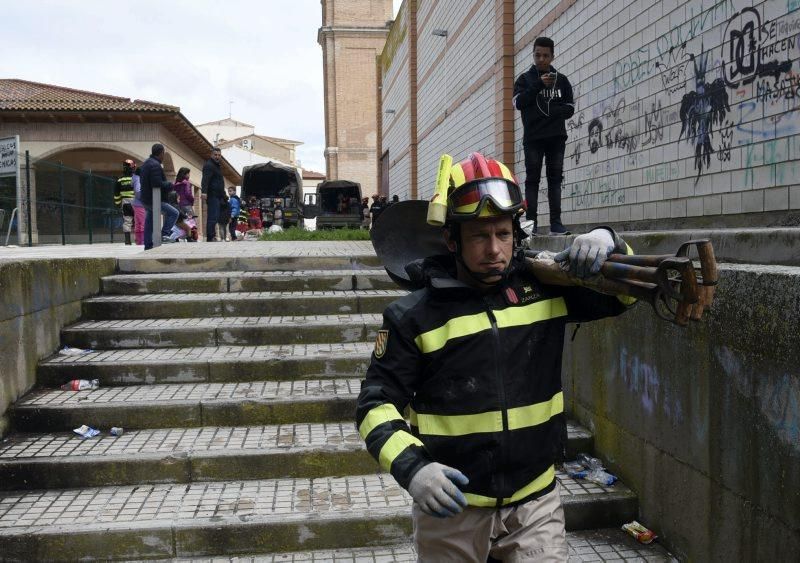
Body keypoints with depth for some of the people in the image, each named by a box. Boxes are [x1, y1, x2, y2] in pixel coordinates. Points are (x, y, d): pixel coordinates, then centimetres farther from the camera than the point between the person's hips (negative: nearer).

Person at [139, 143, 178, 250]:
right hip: (154, 200, -10)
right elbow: (157, 183, -28)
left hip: (146, 199, 10)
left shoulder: (146, 163, 15)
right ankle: (164, 234, -10)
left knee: (149, 223, 14)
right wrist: (170, 185, -11)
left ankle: (148, 245, 18)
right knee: (173, 213, -5)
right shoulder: (155, 165, -19)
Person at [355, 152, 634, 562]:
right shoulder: (415, 316, -10)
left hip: (535, 501, 2)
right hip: (450, 505, -1)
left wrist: (609, 242, -11)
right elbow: (377, 404, -8)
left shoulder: (546, 288, -1)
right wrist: (412, 467, -25)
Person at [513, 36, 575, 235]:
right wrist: (539, 84, -13)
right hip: (533, 137, -2)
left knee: (555, 178, 0)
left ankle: (556, 223, -1)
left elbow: (570, 108, 9)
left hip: (556, 137, 2)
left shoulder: (561, 80, 13)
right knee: (532, 179, -4)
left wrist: (551, 110, -8)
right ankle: (531, 222, -6)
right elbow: (518, 102, -7)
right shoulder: (525, 79, 9)